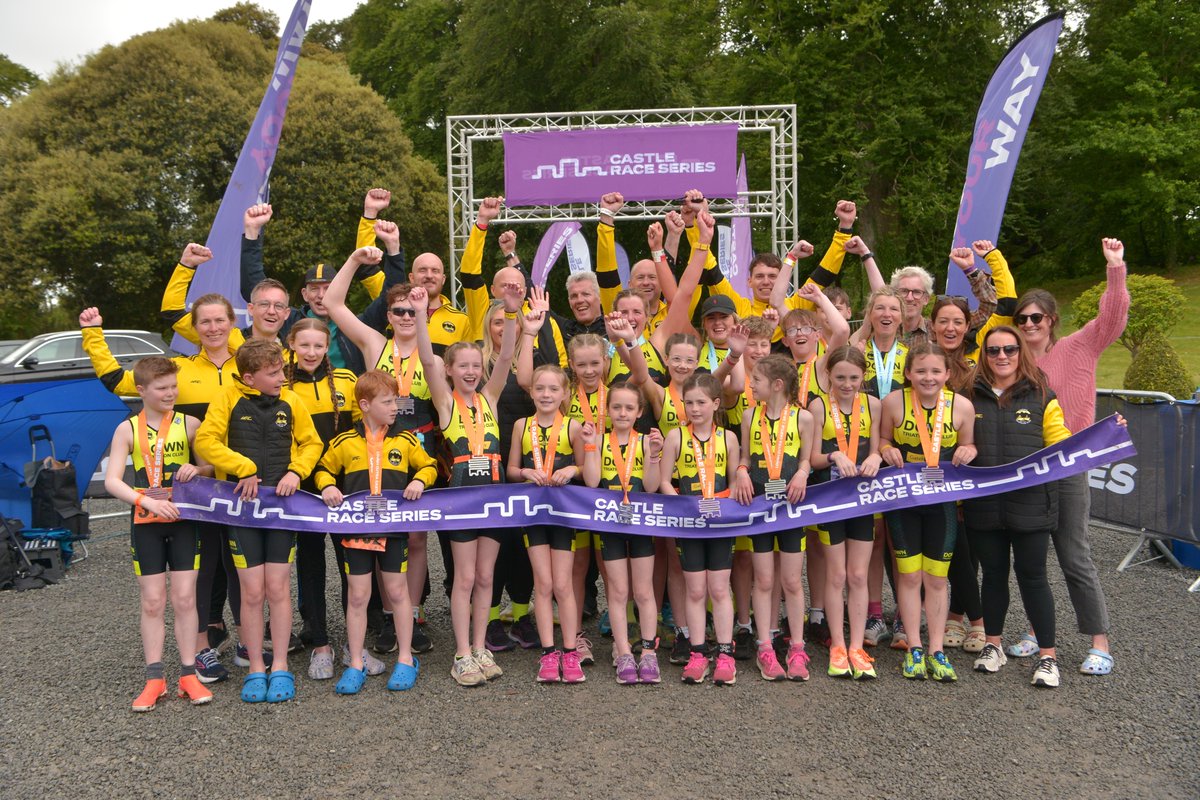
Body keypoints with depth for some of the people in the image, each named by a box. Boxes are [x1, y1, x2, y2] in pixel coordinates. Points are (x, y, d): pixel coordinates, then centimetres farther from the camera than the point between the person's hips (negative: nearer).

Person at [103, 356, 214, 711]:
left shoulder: (189, 424, 1)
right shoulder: (128, 430, -1)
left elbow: (212, 467, 7)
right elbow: (112, 481, -7)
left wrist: (197, 469, -16)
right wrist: (148, 501, -22)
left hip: (182, 520, 0)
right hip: (145, 522, 0)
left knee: (184, 599, 1)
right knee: (152, 602, 4)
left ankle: (188, 675, 9)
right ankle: (154, 678, 13)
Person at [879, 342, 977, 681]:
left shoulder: (962, 406, -8)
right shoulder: (894, 402, -10)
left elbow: (967, 444, 7)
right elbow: (883, 438, 5)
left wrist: (968, 450, -15)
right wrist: (887, 450, -15)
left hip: (943, 499, 1)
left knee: (936, 578, 8)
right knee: (909, 576, 6)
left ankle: (937, 651, 19)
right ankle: (914, 649, 18)